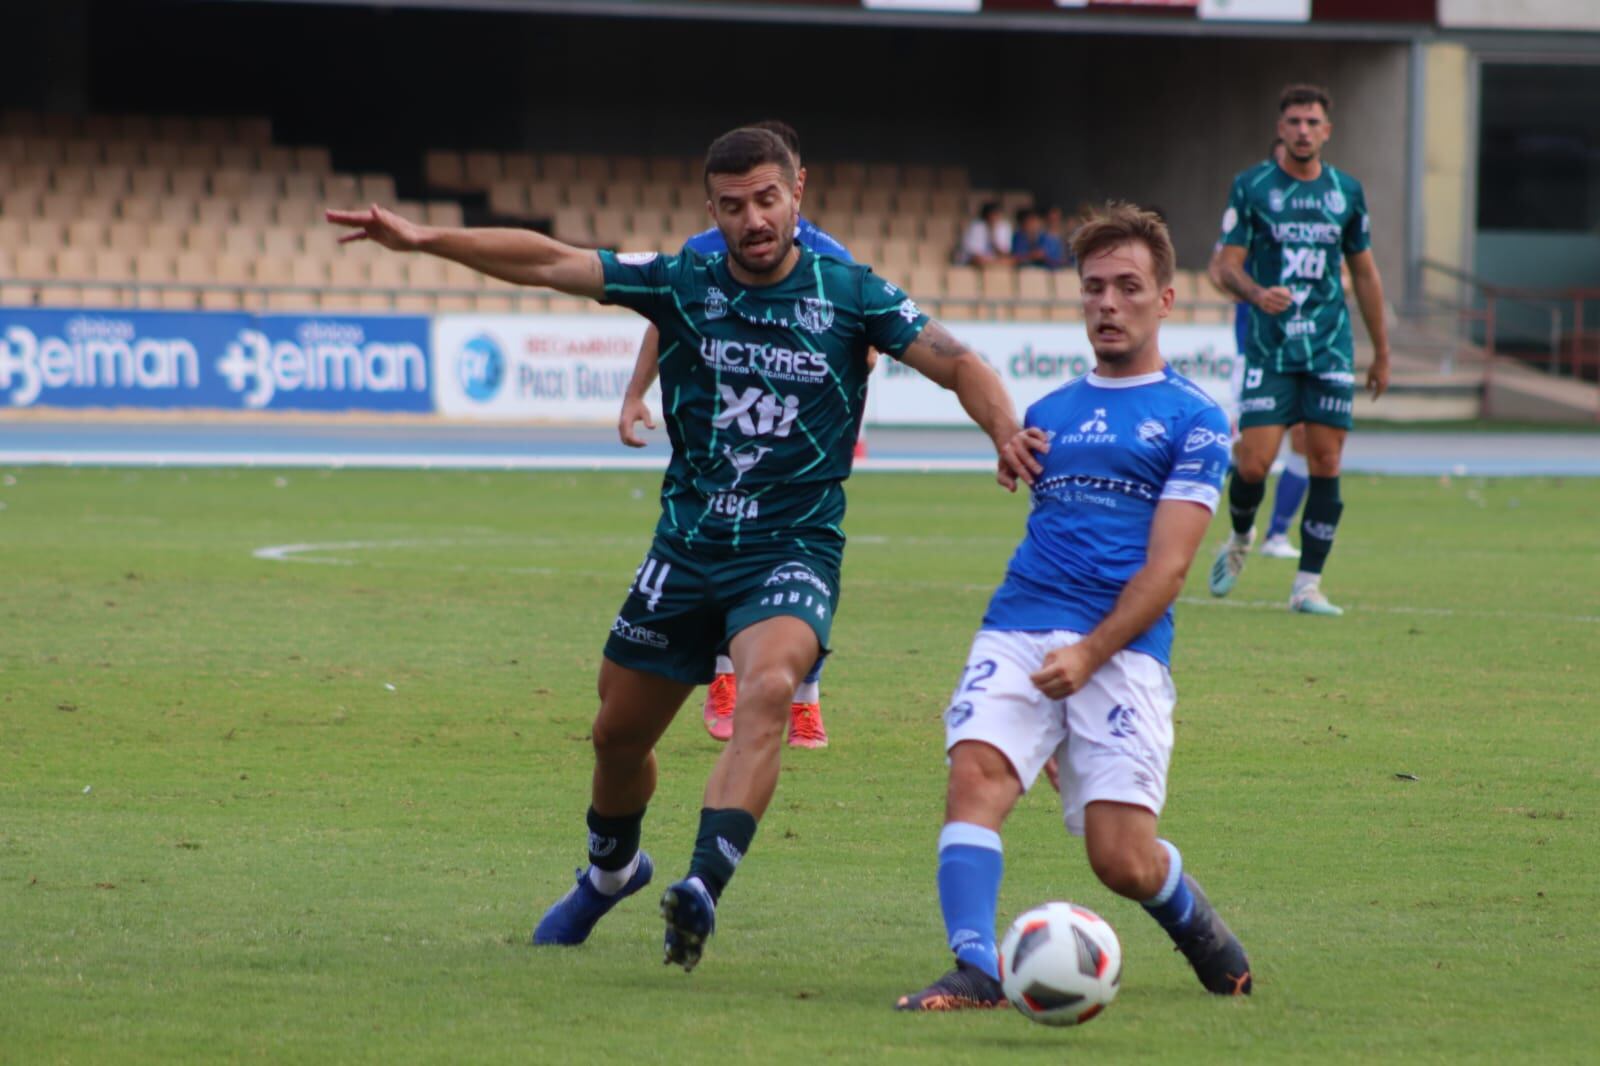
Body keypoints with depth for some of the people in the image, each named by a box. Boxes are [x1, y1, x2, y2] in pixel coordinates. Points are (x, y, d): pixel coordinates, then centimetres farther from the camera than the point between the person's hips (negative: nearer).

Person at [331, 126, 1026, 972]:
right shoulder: (682, 283, -1)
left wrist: (1006, 435, -24)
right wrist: (427, 239, -16)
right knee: (618, 732, 12)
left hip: (793, 549, -3)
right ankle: (611, 870, 43)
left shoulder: (850, 295, -4)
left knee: (768, 689, -32)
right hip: (687, 545, 3)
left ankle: (702, 889, -40)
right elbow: (550, 262, -6)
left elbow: (958, 366, -4)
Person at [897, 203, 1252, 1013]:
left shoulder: (1193, 419, 5)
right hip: (1018, 633, 4)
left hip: (1123, 650, -4)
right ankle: (974, 970, -30)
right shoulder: (1049, 412, 22)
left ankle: (1196, 921, 24)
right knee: (975, 771, -25)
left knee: (1123, 862, -10)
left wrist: (1090, 652, -15)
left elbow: (1166, 566, -4)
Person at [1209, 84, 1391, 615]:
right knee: (1254, 461, -10)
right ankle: (1240, 539, 22)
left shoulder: (1346, 191, 9)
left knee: (1325, 462, -4)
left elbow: (1365, 274, 17)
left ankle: (1308, 585, 1)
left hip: (1330, 348, 2)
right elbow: (1229, 264, -2)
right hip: (1269, 347, -2)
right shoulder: (1252, 187, 0)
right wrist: (1257, 293, -24)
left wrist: (1381, 353, 18)